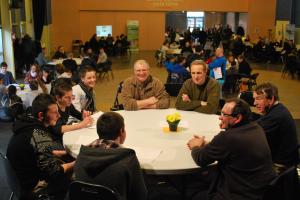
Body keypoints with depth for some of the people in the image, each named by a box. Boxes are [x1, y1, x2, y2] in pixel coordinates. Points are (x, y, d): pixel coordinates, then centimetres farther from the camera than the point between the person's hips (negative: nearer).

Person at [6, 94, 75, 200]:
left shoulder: (27, 125, -2)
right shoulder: (39, 134, -30)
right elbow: (55, 172, -27)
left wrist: (65, 152, 8)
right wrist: (76, 162, -11)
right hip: (35, 187, -9)